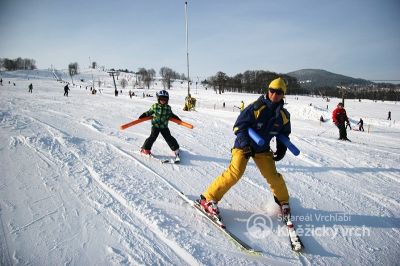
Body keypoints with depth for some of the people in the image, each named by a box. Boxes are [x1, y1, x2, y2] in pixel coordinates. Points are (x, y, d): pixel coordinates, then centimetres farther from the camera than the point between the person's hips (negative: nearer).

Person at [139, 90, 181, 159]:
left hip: (164, 126, 1)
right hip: (155, 125, -1)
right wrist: (143, 115, -1)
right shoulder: (154, 106, -2)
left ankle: (176, 149, 18)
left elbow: (171, 114, 17)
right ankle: (145, 149, 8)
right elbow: (149, 112, 8)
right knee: (152, 137, -7)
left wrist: (177, 118, 16)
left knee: (169, 138, 3)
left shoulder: (168, 108, 2)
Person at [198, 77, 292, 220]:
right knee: (235, 172, -21)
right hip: (243, 145, -5)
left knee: (273, 176, 1)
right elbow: (239, 126, -17)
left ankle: (283, 201, 31)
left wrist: (281, 150, 4)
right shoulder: (256, 107, -19)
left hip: (263, 149, 5)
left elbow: (284, 134, 17)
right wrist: (245, 145, -26)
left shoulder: (284, 115, 0)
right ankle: (208, 198, -11)